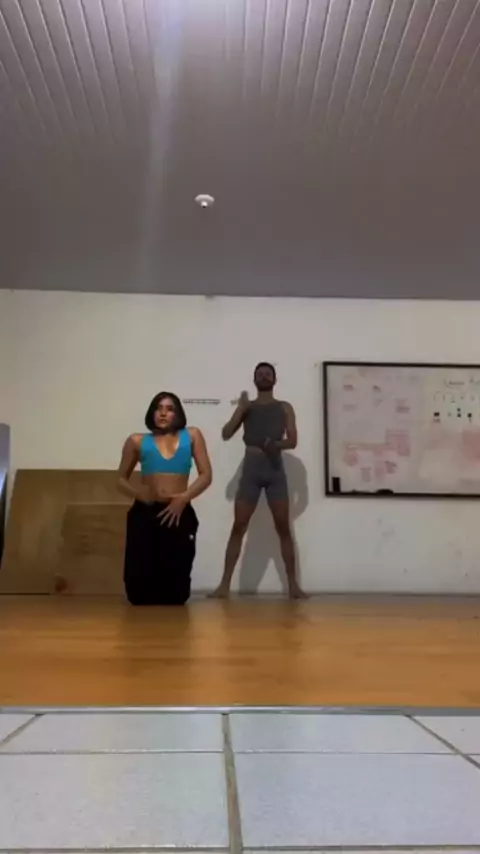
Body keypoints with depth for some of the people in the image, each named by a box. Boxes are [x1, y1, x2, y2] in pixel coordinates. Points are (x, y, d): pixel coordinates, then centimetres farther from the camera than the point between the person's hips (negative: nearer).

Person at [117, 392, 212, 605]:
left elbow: (206, 475, 5)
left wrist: (184, 498, -11)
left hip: (180, 514, 0)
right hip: (144, 514, 0)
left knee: (176, 584, 3)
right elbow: (121, 479, 15)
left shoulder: (191, 436, 11)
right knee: (140, 582, 1)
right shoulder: (137, 441, 11)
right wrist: (139, 493, -7)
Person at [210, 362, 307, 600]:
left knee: (283, 528, 0)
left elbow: (293, 441, 4)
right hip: (251, 468, 0)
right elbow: (226, 434, 4)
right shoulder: (247, 407, 15)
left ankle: (293, 585, 5)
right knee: (238, 527, -3)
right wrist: (241, 409, -7)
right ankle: (224, 585, -1)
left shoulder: (284, 408, 13)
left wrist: (277, 444, -18)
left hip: (275, 468, 0)